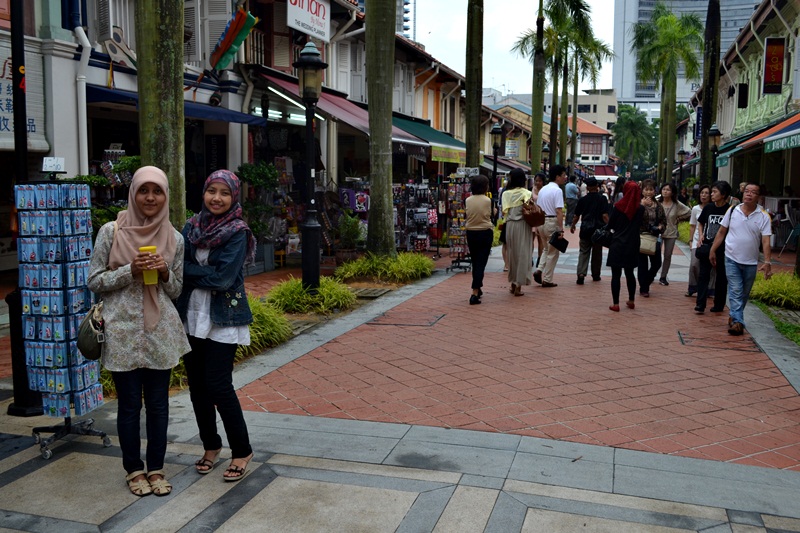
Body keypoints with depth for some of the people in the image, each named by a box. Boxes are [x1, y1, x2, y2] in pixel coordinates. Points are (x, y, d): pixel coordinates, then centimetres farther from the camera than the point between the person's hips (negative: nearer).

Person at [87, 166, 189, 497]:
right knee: (129, 404, 7)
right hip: (124, 331, -2)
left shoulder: (174, 239, 4)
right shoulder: (111, 232, -3)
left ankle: (156, 469, 24)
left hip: (161, 331, 2)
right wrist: (130, 271, -16)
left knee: (158, 403, 9)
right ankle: (134, 470, 24)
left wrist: (165, 274, -10)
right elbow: (94, 282, -2)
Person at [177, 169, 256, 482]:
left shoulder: (237, 232, -8)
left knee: (219, 386, -7)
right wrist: (205, 275, -14)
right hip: (192, 316, 5)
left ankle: (242, 451, 10)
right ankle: (211, 445, 29)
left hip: (223, 319, -5)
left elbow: (223, 277, -17)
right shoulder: (191, 226, 7)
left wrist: (188, 270, -10)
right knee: (197, 386, 11)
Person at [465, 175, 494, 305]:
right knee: (481, 263, -2)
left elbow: (467, 215, 3)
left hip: (471, 233, 3)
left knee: (475, 262, 17)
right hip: (485, 233, -3)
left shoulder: (468, 200, -3)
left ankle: (477, 289, 30)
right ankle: (475, 293, -11)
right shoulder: (487, 200, -10)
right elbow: (489, 216, -1)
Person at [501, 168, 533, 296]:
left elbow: (504, 211, 0)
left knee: (512, 253, 15)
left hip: (509, 225, 4)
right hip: (522, 225, -4)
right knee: (522, 254, 2)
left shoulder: (506, 193, 2)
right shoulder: (526, 193, -7)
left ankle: (513, 283, 22)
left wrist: (506, 221, 12)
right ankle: (518, 286, 0)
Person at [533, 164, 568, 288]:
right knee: (553, 252, 4)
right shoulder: (557, 190, -14)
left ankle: (539, 270, 6)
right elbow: (559, 211, -19)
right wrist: (561, 229, -19)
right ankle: (547, 280, 8)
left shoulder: (543, 189, 11)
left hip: (541, 221, 8)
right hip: (552, 222, -8)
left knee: (547, 249, 23)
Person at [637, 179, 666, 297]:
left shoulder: (658, 205, 8)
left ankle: (646, 282, 30)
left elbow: (664, 220, 16)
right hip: (640, 237, -5)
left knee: (657, 263, 6)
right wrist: (642, 205, -27)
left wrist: (660, 227, -5)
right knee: (643, 264, 1)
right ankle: (644, 288, 15)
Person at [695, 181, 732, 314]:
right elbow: (700, 223, 17)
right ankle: (700, 305, 0)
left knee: (721, 277, 9)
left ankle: (719, 305, 19)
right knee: (703, 275, 0)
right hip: (706, 246, 3)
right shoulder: (708, 208, 3)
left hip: (722, 249, -3)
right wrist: (701, 236, 3)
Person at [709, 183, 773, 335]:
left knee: (744, 293, 12)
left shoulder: (764, 216, -6)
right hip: (732, 259, -1)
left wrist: (767, 262, -19)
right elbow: (721, 232, 6)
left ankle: (734, 317, 27)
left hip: (751, 262, 1)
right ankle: (737, 321, -11)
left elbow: (766, 241, -11)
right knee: (735, 291, -9)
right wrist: (713, 251, 6)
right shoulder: (733, 210, -3)